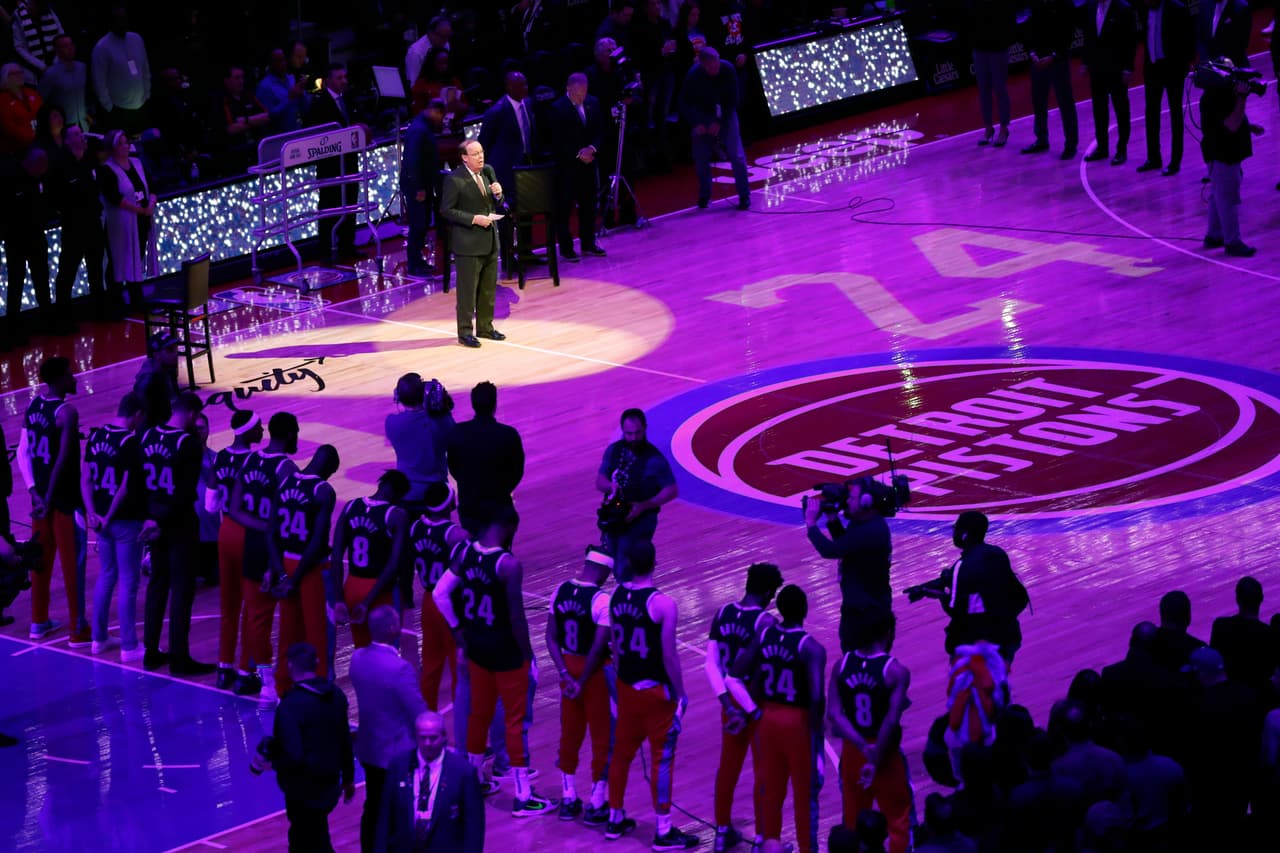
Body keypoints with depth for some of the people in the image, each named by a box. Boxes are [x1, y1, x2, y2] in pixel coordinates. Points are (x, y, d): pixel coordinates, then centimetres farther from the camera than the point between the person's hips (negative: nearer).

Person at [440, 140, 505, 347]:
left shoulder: (488, 172, 9)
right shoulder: (454, 180, -13)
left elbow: (496, 204, 17)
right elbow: (446, 210, -15)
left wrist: (498, 193, -6)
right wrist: (474, 219, -21)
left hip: (490, 241, 7)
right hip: (468, 243, -7)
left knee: (489, 288, 14)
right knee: (467, 289, -1)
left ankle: (485, 327, 26)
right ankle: (465, 332, 6)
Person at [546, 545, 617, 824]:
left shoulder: (561, 591, -3)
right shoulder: (602, 600, -21)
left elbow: (551, 637, -1)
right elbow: (598, 648, -23)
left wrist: (566, 674, -3)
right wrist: (582, 682, -13)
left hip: (569, 667, 6)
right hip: (595, 671, -6)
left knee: (570, 734, 17)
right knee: (602, 737, 8)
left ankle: (568, 800, 26)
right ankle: (597, 805, 14)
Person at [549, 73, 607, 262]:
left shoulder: (592, 103, 5)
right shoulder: (558, 108, -13)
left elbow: (600, 131, 9)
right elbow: (558, 140, -14)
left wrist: (592, 148, -10)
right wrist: (578, 154, -17)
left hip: (588, 161, 6)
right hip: (566, 166, -6)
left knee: (589, 204, 13)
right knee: (564, 207, 0)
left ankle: (588, 243, 25)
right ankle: (565, 248, 7)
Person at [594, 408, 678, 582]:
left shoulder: (654, 459, -15)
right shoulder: (614, 450, 1)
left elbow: (672, 491, -12)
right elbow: (599, 481, 5)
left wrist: (644, 506, -22)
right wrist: (611, 486, -20)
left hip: (639, 523, -6)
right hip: (613, 520, 6)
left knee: (626, 574, -10)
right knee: (618, 572, 16)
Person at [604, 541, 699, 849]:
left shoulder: (617, 596, -1)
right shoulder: (663, 604, -21)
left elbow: (614, 644, 9)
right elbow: (669, 655, -19)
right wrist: (681, 694, -9)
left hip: (626, 686, 6)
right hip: (655, 690, -6)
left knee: (622, 752, 18)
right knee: (662, 758, 2)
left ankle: (615, 819, 30)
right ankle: (664, 832, 5)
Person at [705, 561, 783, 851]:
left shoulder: (723, 613, -1)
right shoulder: (764, 622, -21)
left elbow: (711, 665, -3)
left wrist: (728, 705, -6)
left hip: (731, 701, 6)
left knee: (728, 766, 19)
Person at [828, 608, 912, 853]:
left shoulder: (842, 665, -3)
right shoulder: (896, 671, -17)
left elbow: (834, 714, -11)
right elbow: (891, 721, -24)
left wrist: (864, 747, -15)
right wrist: (875, 761, -19)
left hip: (852, 752, 4)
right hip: (885, 753, -4)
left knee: (853, 821, 16)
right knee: (899, 821, 10)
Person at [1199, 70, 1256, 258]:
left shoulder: (1223, 92, 8)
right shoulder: (1214, 100, -25)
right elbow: (1232, 125, -31)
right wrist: (1242, 96, -33)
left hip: (1228, 153, 11)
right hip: (1222, 155, -11)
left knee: (1219, 196, 19)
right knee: (1228, 198, -5)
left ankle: (1214, 236, 30)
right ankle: (1232, 242, 0)